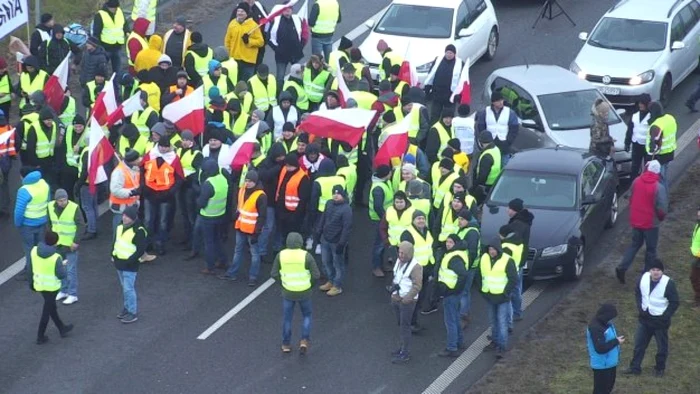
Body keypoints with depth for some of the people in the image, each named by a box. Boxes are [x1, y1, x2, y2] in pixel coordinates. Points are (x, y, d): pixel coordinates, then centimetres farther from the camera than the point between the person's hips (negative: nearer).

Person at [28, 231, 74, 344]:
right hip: (52, 286, -6)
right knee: (47, 311, 10)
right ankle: (40, 337, 18)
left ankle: (61, 328, 41)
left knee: (51, 306, 24)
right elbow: (61, 274, -19)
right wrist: (63, 266, 1)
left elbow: (29, 268, -2)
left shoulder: (34, 251, -12)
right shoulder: (56, 257, -26)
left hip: (39, 284, 6)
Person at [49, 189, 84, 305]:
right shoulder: (51, 207, -3)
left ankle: (72, 295, 10)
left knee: (71, 270, 1)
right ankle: (63, 291, 30)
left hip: (70, 245, -5)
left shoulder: (74, 208, -18)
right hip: (57, 243, 5)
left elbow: (81, 225, -12)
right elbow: (49, 223, 11)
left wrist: (76, 241, -16)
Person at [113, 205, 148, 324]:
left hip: (130, 265, -8)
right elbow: (116, 241, 19)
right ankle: (127, 308, 31)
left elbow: (141, 250, -19)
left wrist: (130, 261, -20)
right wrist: (113, 255, 11)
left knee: (128, 288, -6)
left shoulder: (139, 231, -20)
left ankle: (133, 312, 2)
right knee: (124, 287, 19)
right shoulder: (120, 227, 5)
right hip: (119, 262, 8)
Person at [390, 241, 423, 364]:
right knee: (400, 324, 17)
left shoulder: (415, 267, -20)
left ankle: (405, 354, 3)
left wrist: (406, 299, -24)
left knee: (405, 326, -3)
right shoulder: (399, 261, 5)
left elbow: (417, 286, -22)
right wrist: (393, 286, 5)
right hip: (396, 298, 8)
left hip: (407, 301, -8)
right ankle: (403, 348, 29)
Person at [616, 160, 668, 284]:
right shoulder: (659, 187, -20)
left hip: (636, 220, 5)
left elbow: (630, 199, 9)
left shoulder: (637, 181, -4)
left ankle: (622, 268, 8)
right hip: (651, 223, -5)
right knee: (651, 249, 12)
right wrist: (661, 217, 4)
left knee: (635, 244, 21)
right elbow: (662, 208, -18)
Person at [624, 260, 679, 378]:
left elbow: (675, 302, -14)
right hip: (644, 319, 4)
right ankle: (635, 367, 26)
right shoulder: (644, 278, -9)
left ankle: (660, 368, 31)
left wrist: (665, 317, -16)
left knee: (662, 347, 12)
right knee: (639, 344, 13)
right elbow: (637, 292, 10)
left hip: (660, 320, -4)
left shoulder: (668, 283, -22)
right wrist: (640, 307, 0)